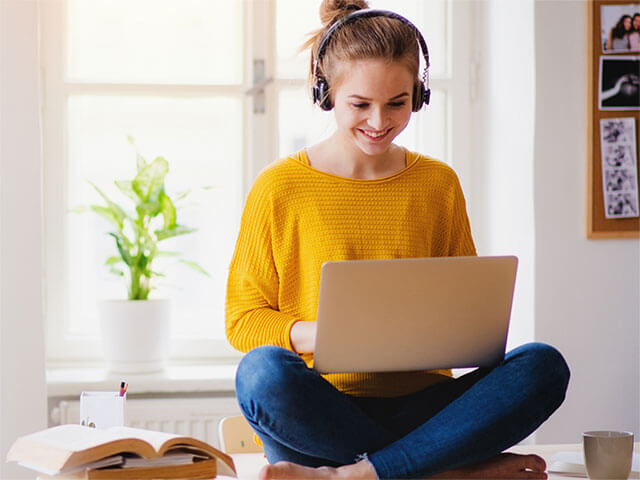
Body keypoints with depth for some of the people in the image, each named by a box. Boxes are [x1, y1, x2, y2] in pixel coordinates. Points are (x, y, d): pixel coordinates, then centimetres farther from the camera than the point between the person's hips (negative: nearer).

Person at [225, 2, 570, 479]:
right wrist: (315, 334, -18)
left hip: (420, 405, 3)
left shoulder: (439, 184, 12)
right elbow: (242, 318, 3)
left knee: (544, 365, -23)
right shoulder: (279, 188, 2)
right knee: (263, 371, -36)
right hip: (321, 413, -3)